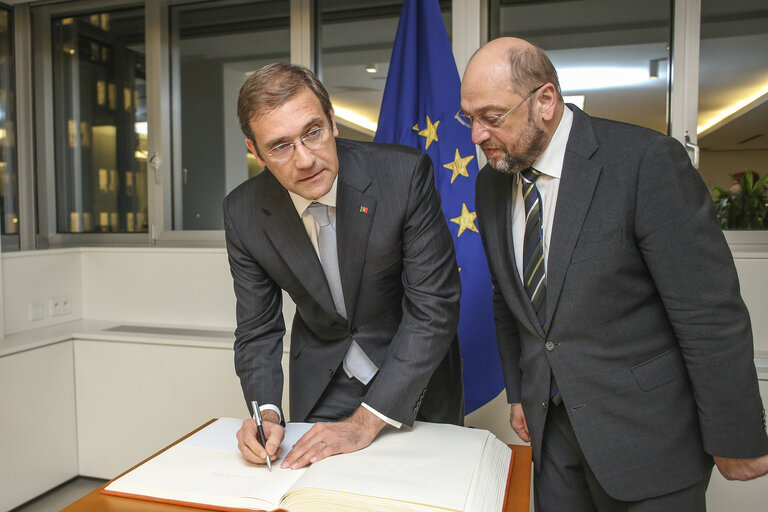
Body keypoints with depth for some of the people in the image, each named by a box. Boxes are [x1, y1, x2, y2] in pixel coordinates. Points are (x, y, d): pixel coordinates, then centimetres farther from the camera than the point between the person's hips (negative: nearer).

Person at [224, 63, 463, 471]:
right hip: (321, 387, 2)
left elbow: (435, 308, -24)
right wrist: (267, 412, -23)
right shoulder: (243, 213, -15)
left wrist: (365, 422, -26)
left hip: (414, 379, -1)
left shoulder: (406, 173, -25)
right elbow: (257, 330, -5)